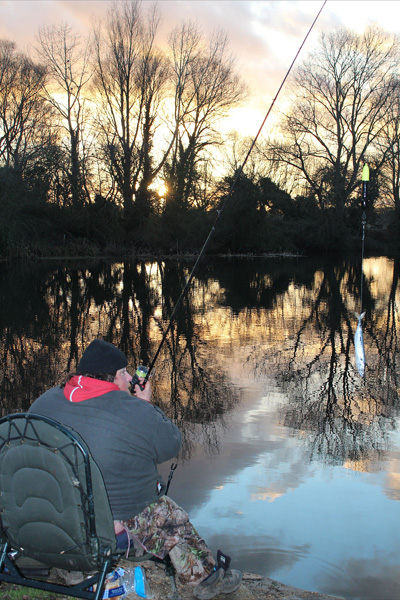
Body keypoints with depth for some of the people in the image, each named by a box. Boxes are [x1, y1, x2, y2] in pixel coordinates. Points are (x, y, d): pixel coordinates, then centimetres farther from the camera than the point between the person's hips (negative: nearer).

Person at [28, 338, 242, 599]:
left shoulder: (43, 403, -3)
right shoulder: (134, 413, -20)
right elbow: (172, 444, -5)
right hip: (118, 527, -6)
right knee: (173, 520, 20)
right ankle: (207, 578, 37)